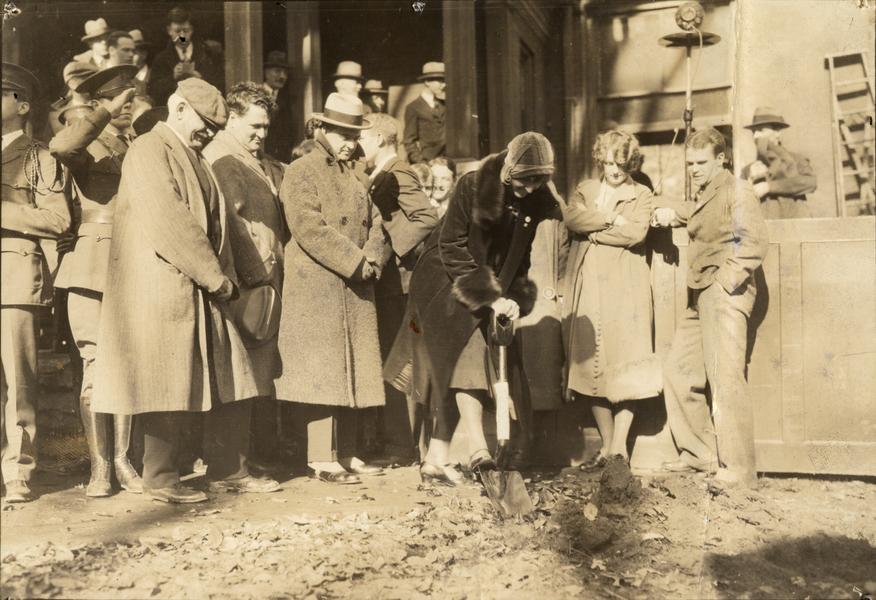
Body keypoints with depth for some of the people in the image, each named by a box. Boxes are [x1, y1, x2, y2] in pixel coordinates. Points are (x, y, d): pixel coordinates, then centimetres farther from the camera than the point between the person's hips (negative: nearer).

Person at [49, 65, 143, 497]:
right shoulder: (87, 145, 3)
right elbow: (59, 146, -22)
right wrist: (106, 113, -15)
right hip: (92, 267, -5)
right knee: (96, 367, -5)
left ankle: (122, 460, 13)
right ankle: (99, 467, 3)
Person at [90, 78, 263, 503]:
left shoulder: (194, 160, 22)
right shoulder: (148, 152, -7)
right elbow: (169, 225, -18)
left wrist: (224, 277, 6)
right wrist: (215, 276, -14)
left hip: (203, 292, 9)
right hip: (163, 290, -9)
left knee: (230, 382, 8)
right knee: (170, 387, -3)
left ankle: (230, 469, 18)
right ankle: (161, 480, 11)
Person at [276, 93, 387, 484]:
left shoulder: (353, 174, 20)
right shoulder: (301, 172, -4)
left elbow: (374, 222, 15)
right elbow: (310, 230, -16)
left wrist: (371, 259, -5)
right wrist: (356, 262, -16)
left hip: (356, 290, 8)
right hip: (316, 290, -8)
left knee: (352, 372, 10)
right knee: (321, 372, -6)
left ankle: (346, 453, 18)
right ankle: (322, 459, 0)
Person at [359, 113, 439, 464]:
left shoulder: (398, 173, -12)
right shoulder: (381, 176, 18)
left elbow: (427, 218, -24)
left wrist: (393, 247, -19)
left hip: (395, 282, -10)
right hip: (385, 283, 10)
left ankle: (401, 447, 3)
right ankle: (398, 443, 22)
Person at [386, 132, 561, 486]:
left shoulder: (541, 203, -5)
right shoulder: (472, 187, -18)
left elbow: (529, 258, 0)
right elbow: (451, 248, -19)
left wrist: (517, 299, -15)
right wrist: (489, 297, -23)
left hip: (493, 291, 4)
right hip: (445, 282, -4)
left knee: (457, 370, 1)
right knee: (466, 358, -20)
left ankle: (436, 458, 8)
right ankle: (477, 449, -22)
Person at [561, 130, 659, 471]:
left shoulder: (641, 195, 12)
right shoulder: (585, 189, 20)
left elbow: (635, 233, -7)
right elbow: (570, 218, -2)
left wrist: (593, 231, -4)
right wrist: (612, 218, -8)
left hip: (625, 290, -2)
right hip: (588, 289, 2)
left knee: (625, 368, -7)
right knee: (592, 366, 0)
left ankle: (619, 447, 0)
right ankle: (606, 446, 10)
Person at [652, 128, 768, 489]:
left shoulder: (737, 191, -6)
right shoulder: (702, 196, 20)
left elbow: (754, 242, -15)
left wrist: (727, 282, -19)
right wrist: (673, 215, 10)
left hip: (724, 294, -9)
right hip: (699, 296, 9)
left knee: (725, 379, -11)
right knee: (678, 370, 10)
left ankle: (738, 470, -5)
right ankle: (700, 452, 19)